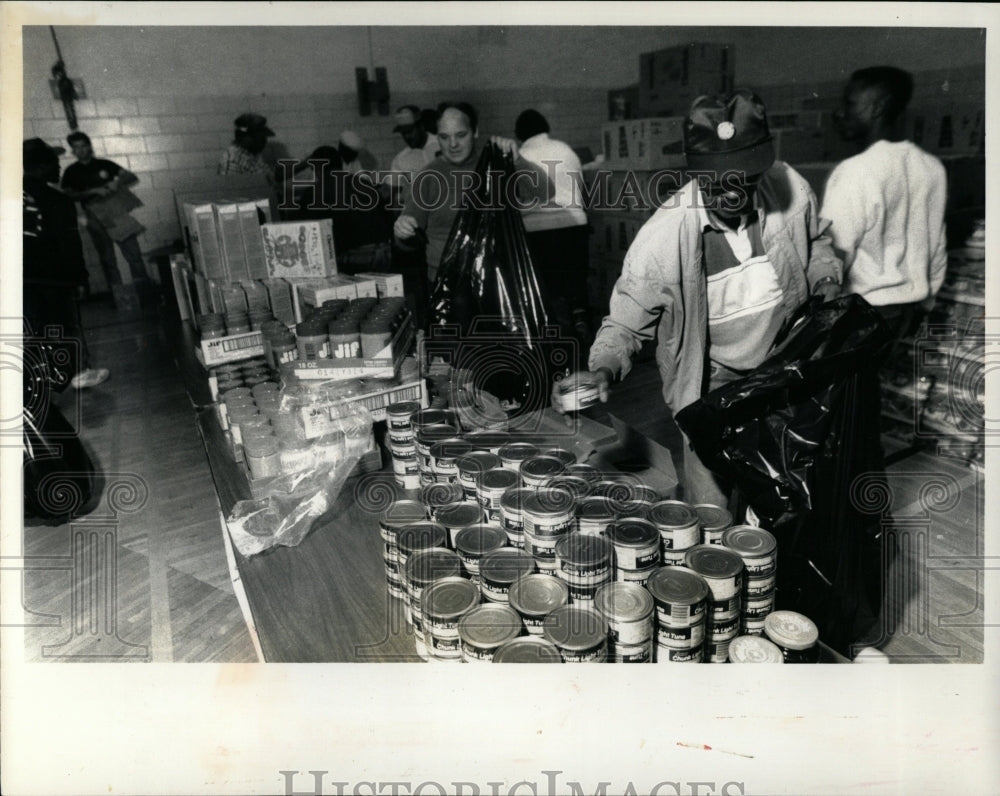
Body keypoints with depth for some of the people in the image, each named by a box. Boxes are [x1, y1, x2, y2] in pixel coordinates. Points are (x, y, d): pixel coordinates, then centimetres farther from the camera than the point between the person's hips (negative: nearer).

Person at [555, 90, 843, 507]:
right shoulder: (662, 237, -27)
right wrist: (603, 369, -33)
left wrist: (826, 280, -9)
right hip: (712, 390, -3)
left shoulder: (790, 189, -15)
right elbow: (624, 324, -14)